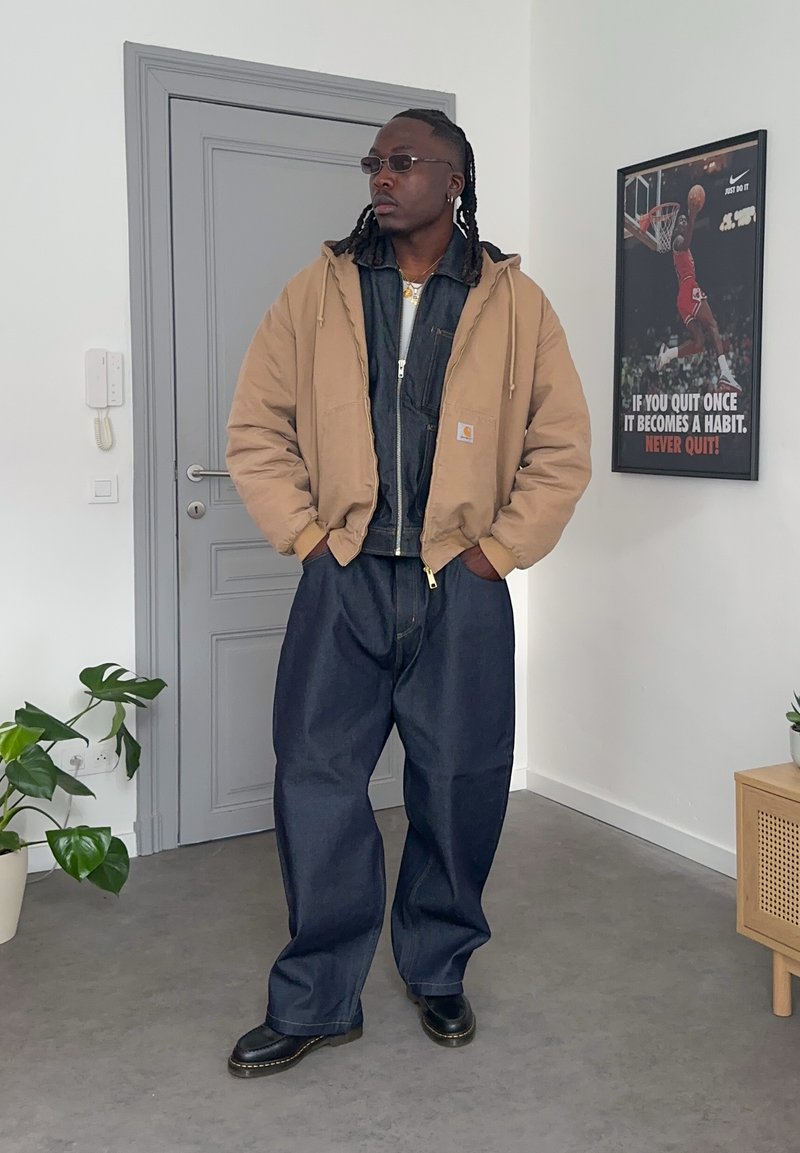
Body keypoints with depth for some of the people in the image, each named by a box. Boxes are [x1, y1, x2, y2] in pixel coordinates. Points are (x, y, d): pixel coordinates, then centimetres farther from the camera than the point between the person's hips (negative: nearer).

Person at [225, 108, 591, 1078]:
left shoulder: (515, 304, 3)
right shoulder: (317, 293, 5)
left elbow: (562, 447, 4)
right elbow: (256, 427, 5)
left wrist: (500, 548, -2)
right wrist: (304, 532, -3)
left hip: (460, 590, 0)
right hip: (343, 584, 1)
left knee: (460, 789, 8)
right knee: (317, 786, 3)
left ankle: (438, 973, 31)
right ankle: (315, 1001, 19)